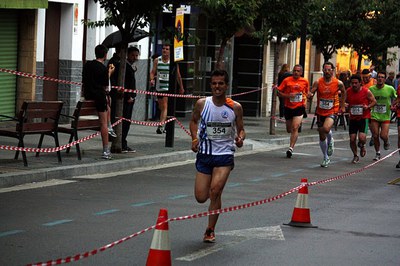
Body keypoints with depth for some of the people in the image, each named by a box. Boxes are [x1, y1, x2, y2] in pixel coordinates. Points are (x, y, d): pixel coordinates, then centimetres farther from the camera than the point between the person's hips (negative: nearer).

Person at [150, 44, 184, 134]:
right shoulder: (157, 60, 6)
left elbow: (178, 75, 8)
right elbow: (153, 72, 4)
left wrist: (181, 87, 16)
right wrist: (152, 79, -18)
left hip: (169, 87, -4)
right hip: (159, 86, 4)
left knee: (165, 107, -16)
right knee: (161, 108, 13)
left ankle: (161, 125, -27)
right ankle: (162, 127, 24)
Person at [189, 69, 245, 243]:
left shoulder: (235, 107, -5)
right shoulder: (202, 104, -3)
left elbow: (241, 129, 7)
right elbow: (194, 121, 15)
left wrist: (240, 139, -16)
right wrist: (195, 139, -1)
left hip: (225, 155, -2)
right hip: (204, 154, 2)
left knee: (215, 191, -20)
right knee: (201, 197, -1)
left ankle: (210, 230, -5)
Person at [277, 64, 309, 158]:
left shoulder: (305, 82, 4)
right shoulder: (287, 80, -2)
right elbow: (279, 93, -1)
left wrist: (305, 97, 1)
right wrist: (288, 96, -16)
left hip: (299, 107, -1)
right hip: (288, 107, 1)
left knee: (295, 128, -17)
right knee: (289, 129, 13)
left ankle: (291, 148, -17)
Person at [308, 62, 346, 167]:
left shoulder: (338, 83, -7)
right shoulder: (318, 82, -7)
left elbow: (343, 93, 12)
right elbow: (311, 93, -9)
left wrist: (342, 106, 13)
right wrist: (310, 94, -33)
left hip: (332, 111, -3)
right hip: (320, 112, 3)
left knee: (326, 129, -30)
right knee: (322, 136, 9)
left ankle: (330, 141, 5)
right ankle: (326, 158, 27)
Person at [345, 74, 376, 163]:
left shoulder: (366, 91, -10)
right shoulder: (348, 91, -1)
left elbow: (374, 101, 1)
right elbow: (346, 102, 16)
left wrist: (368, 106, -18)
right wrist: (345, 105, -8)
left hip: (364, 118, -3)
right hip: (353, 118, 3)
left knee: (362, 138, -18)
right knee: (352, 139, 0)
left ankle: (362, 146, 19)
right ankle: (355, 156, 23)